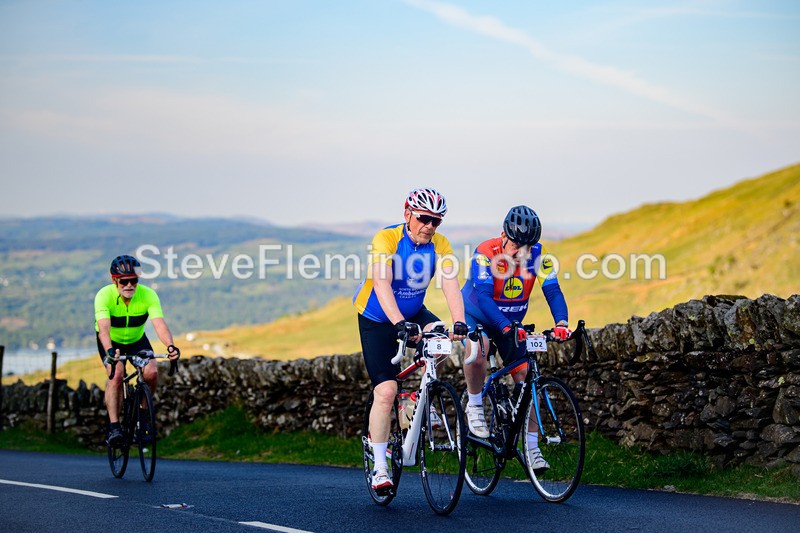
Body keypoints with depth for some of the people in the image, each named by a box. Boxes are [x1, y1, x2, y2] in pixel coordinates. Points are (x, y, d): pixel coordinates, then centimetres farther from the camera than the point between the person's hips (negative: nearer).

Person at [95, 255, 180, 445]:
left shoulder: (148, 295, -26)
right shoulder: (104, 296, -31)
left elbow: (159, 324, -38)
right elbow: (103, 327, -45)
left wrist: (170, 346, -57)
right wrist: (110, 351, -64)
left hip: (137, 339, 2)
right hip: (111, 342, -2)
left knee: (152, 373, -21)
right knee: (116, 374, -28)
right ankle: (114, 426, -22)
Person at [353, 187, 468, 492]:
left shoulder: (440, 245, -13)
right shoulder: (386, 239, -24)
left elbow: (450, 284, -24)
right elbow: (382, 285, -37)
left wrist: (459, 322, -41)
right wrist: (400, 323, -51)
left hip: (414, 314, 4)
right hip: (377, 321, -4)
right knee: (386, 391, -14)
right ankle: (379, 468, -6)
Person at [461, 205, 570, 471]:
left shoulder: (538, 255, -17)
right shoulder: (485, 253, -28)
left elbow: (552, 290, -23)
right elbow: (484, 297, -38)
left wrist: (561, 323, -43)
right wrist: (507, 327, -53)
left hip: (513, 323, 4)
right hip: (476, 317, -4)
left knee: (525, 376, -8)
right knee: (478, 349, -37)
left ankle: (532, 448, -2)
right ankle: (474, 406, -14)